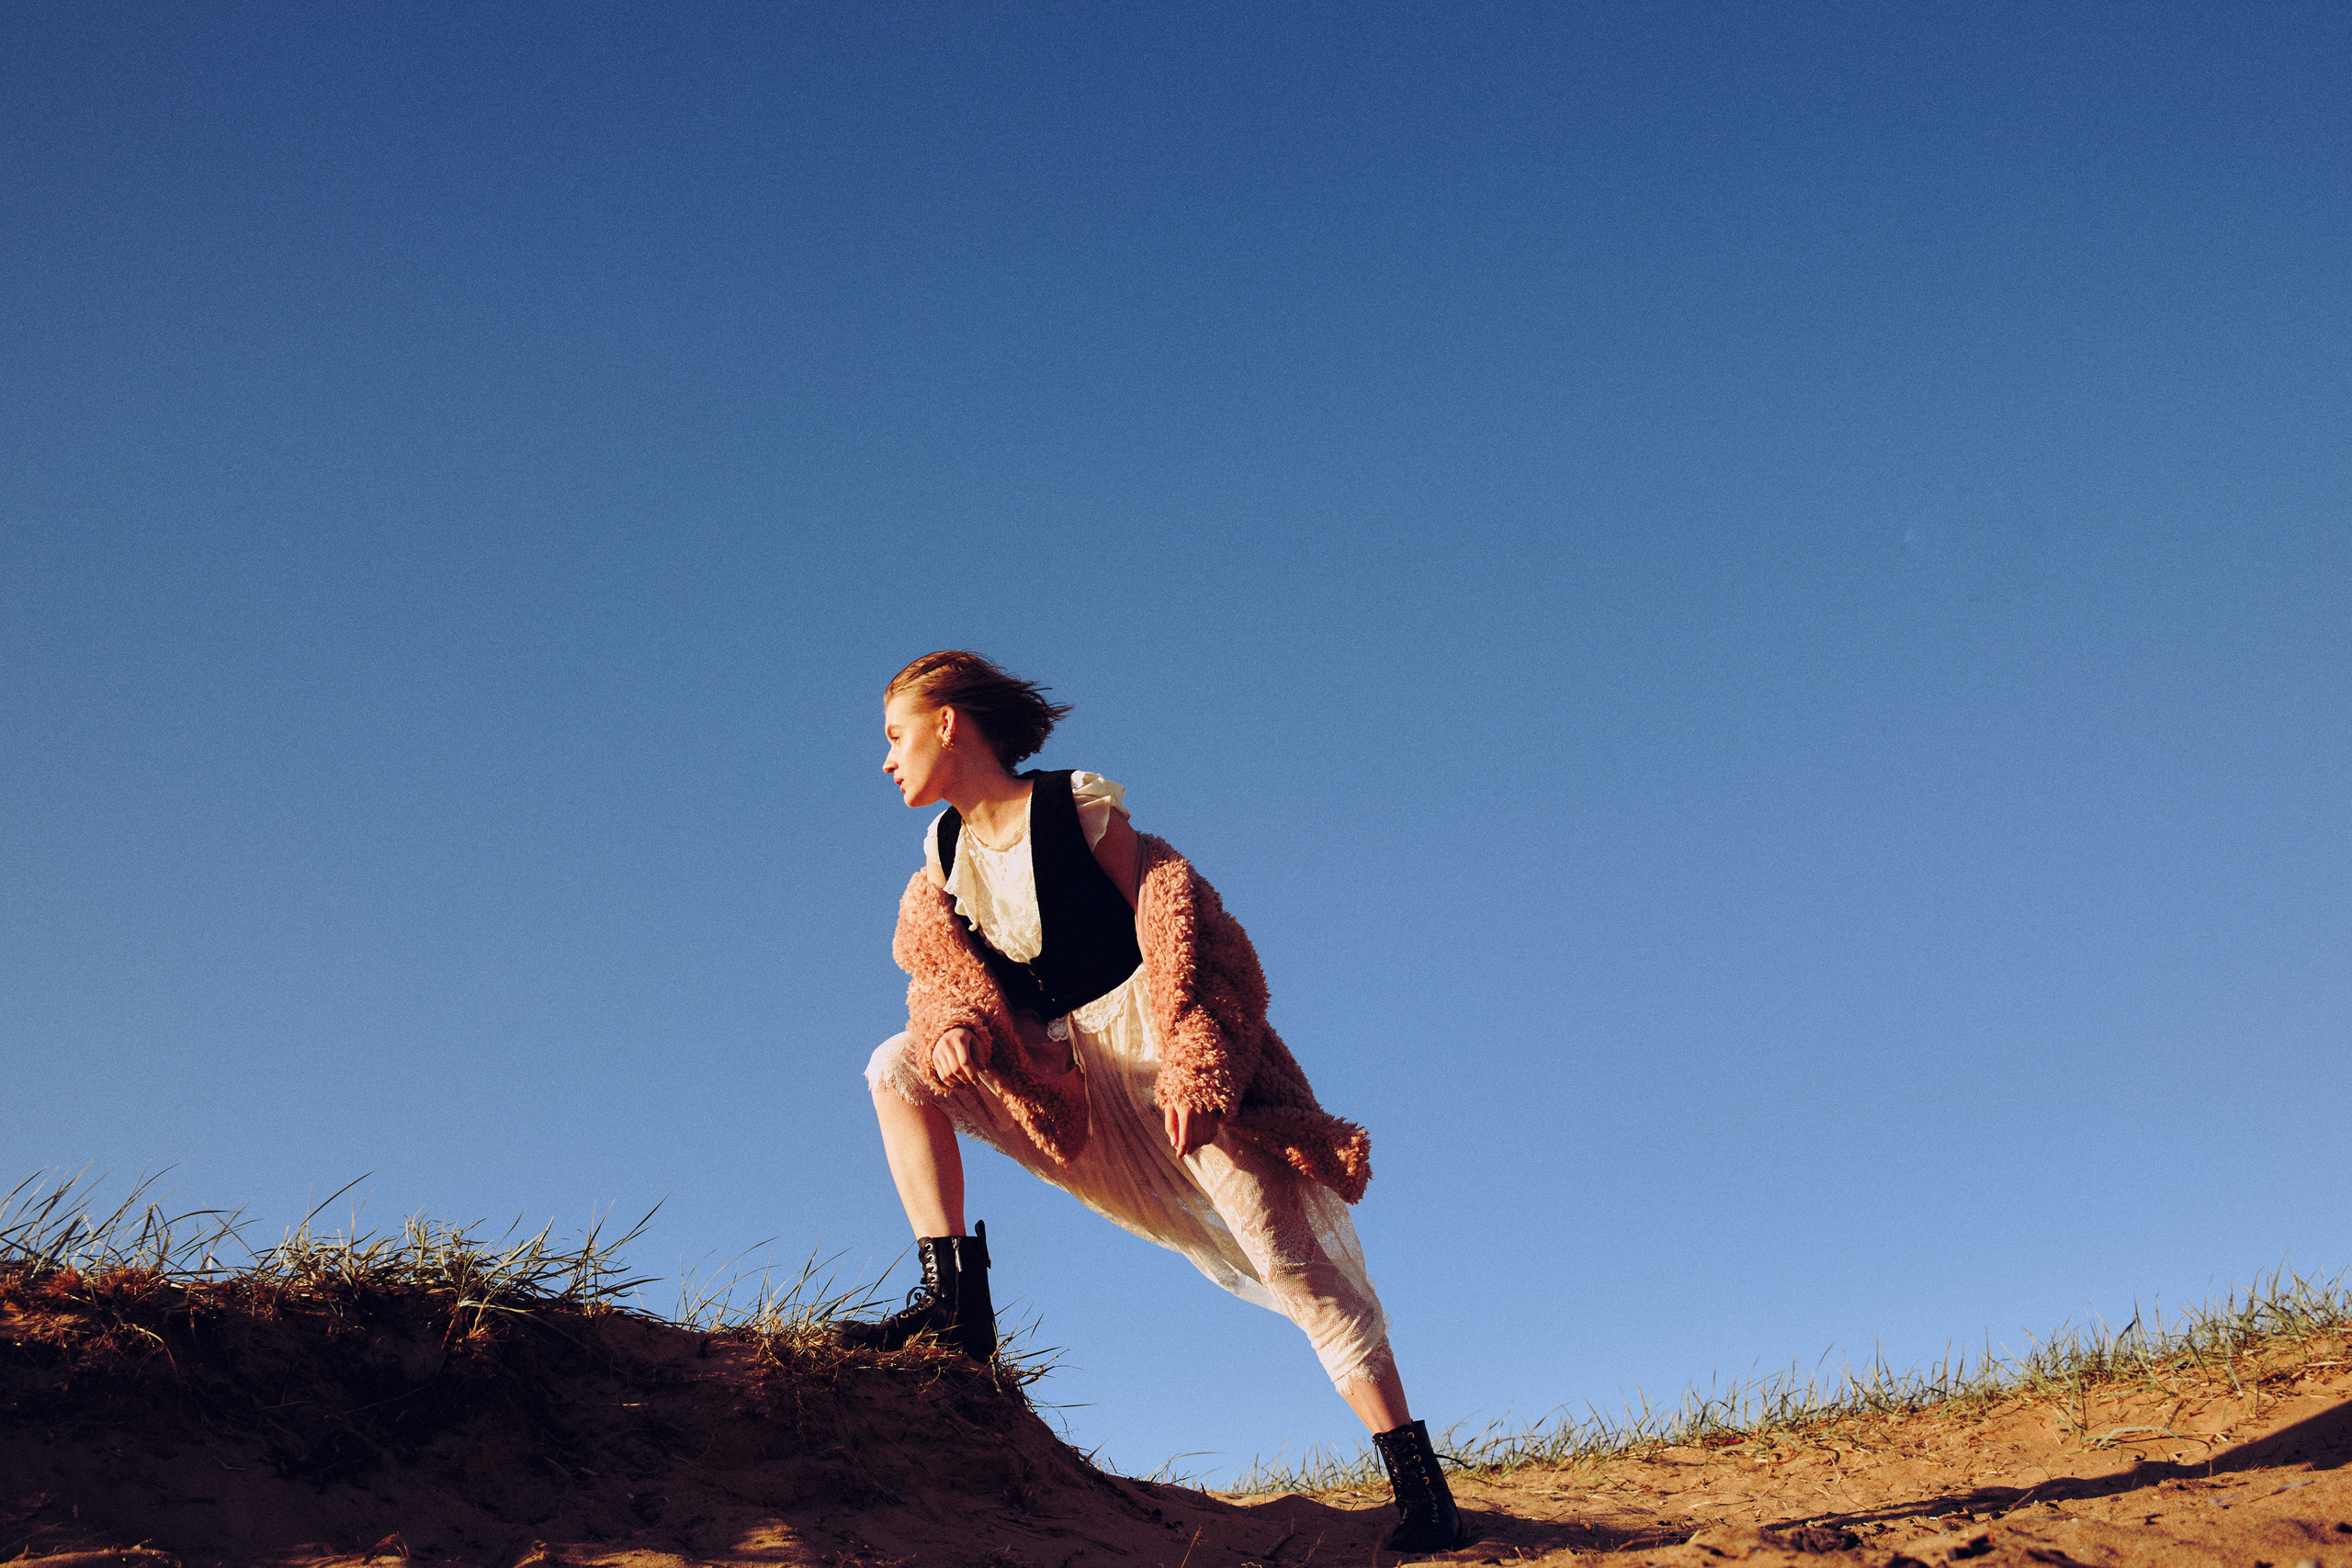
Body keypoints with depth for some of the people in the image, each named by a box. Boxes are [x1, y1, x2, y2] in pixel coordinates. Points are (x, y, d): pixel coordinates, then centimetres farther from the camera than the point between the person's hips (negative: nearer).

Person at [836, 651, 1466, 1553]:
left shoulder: (1078, 806, -10)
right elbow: (954, 973, 6)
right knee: (900, 1067, -7)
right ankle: (956, 1301, -11)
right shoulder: (945, 853, 8)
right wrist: (959, 1026, -19)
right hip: (1067, 1079, 7)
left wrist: (1188, 1069, -23)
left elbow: (1167, 929, -13)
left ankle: (1420, 1486, -12)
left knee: (1291, 1259, -13)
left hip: (1152, 1038, -6)